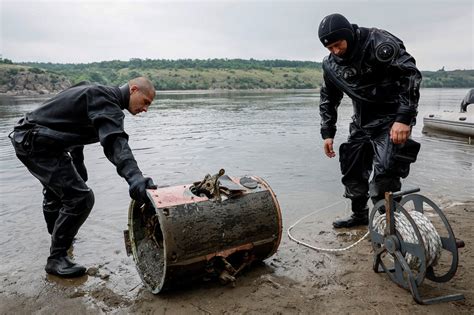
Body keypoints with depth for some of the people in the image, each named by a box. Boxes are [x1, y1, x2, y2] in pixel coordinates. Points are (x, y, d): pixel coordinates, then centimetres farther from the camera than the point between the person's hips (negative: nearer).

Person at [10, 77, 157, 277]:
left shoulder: (97, 93, 13)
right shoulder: (107, 102, -20)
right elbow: (115, 142, -39)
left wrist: (79, 167, 32)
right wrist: (134, 177, -53)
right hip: (37, 144, -11)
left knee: (56, 189, 30)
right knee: (80, 198, -15)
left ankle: (56, 234, 55)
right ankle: (56, 258, 1)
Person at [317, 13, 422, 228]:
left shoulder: (379, 43, -20)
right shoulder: (330, 64, -1)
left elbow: (411, 74, -22)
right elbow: (328, 99, 11)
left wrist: (404, 118, -29)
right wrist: (327, 132, 6)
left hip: (391, 119, -6)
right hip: (361, 122, 7)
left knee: (385, 172, -15)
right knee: (352, 170, 9)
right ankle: (359, 215, 28)